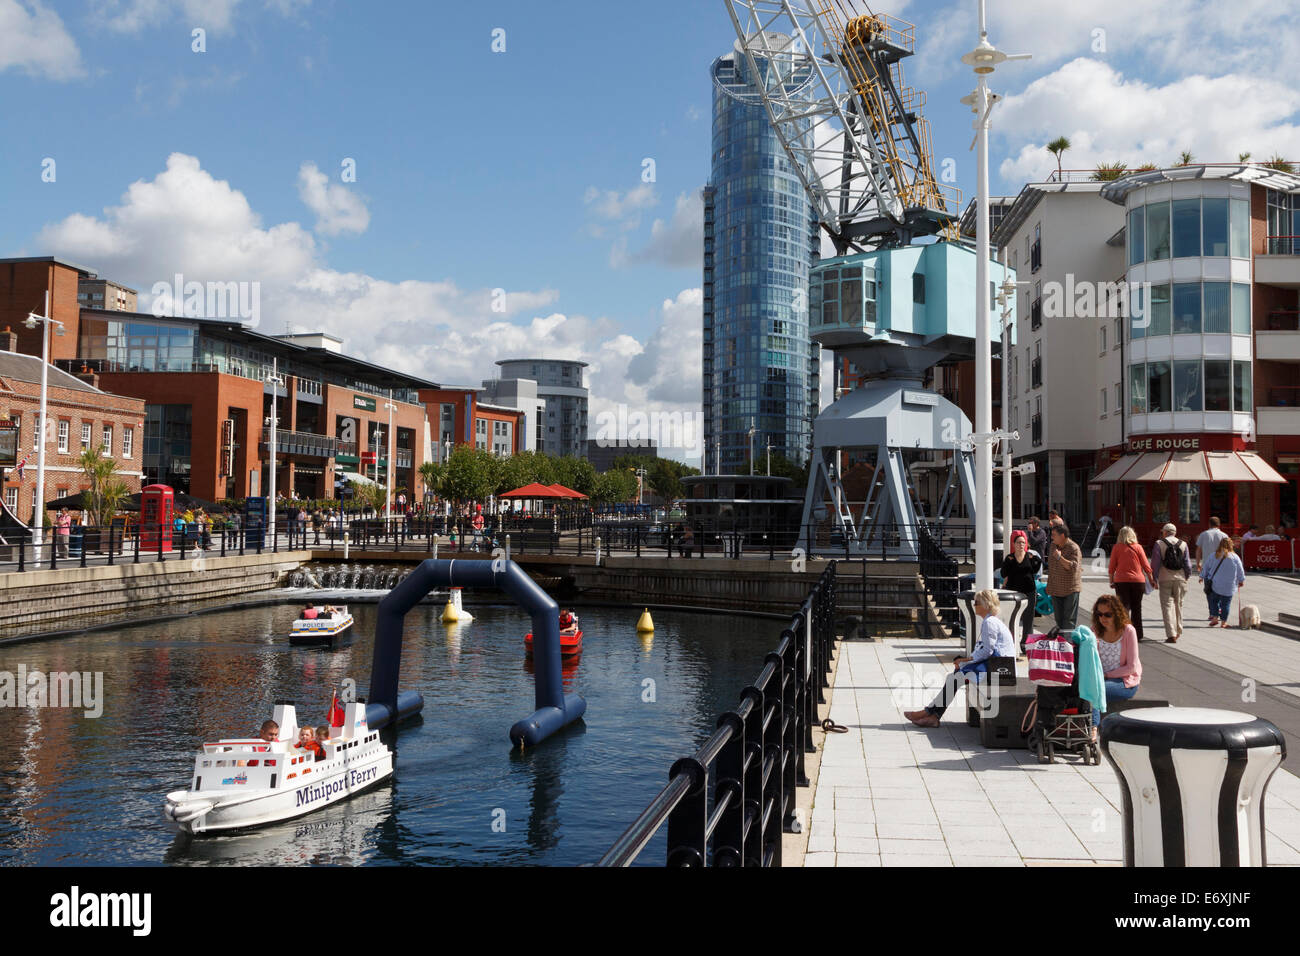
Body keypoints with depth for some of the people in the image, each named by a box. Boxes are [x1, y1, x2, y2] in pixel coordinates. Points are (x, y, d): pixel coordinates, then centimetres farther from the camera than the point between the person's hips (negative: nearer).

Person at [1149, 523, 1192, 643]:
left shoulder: (1159, 544, -3)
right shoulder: (1183, 544, 4)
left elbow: (1155, 563, -5)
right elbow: (1188, 564, 4)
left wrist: (1155, 579, 3)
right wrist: (1187, 578, 15)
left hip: (1165, 579, -3)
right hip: (1180, 579, 3)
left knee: (1167, 606, -2)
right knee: (1178, 604, 17)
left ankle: (1171, 635, -10)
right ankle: (1178, 631, 27)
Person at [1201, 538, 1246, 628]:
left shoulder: (1214, 555, -2)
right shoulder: (1234, 557, -6)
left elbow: (1206, 567, 7)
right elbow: (1240, 571, 3)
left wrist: (1202, 576, 21)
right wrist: (1241, 581, 19)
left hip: (1215, 584, 1)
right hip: (1229, 586, -1)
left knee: (1214, 600, 15)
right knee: (1225, 603, 5)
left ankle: (1215, 617, 6)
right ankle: (1223, 622, 8)